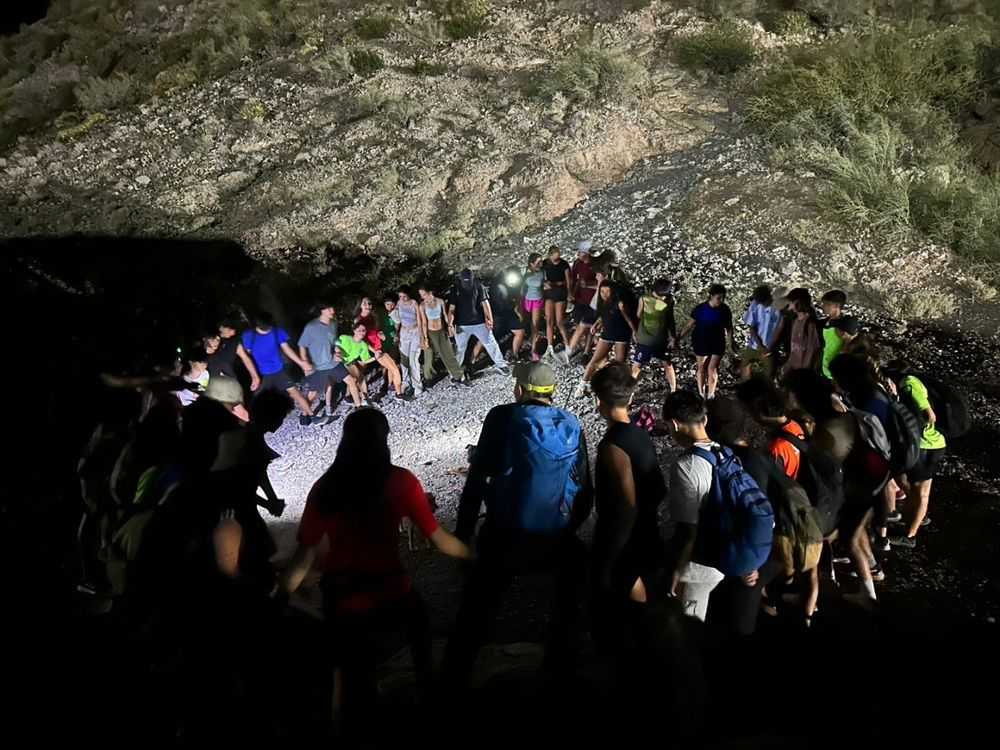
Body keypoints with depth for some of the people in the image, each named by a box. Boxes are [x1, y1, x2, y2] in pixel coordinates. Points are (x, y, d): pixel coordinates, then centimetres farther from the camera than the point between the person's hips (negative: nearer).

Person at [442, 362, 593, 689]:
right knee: (575, 563, 35)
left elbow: (477, 478, -4)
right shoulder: (572, 425, 6)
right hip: (555, 537, 3)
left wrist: (462, 532, 3)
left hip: (504, 535, -3)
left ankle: (452, 680, 16)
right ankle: (558, 650, 40)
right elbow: (585, 489, 10)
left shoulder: (503, 417, -2)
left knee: (475, 607, 13)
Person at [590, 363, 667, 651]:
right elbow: (659, 491, 8)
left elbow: (627, 509, -29)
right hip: (643, 538, 9)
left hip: (621, 544, -9)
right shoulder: (640, 435, 0)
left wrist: (605, 564, -23)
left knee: (609, 620, 7)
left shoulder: (613, 446, -26)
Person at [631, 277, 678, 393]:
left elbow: (670, 319, 4)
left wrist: (673, 337, 4)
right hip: (644, 340, -2)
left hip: (662, 340, 2)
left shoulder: (669, 300, -7)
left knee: (668, 365, 10)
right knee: (637, 366, 5)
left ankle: (674, 392, 24)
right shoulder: (644, 299, -16)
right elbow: (638, 317, -3)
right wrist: (635, 332, 0)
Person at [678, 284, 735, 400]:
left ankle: (710, 395, 12)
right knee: (702, 368, 12)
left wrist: (729, 345, 2)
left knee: (712, 368, 1)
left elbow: (729, 328, 2)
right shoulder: (701, 308, -17)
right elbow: (689, 325, -11)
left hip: (718, 343, 2)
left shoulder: (725, 309, -8)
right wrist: (678, 338, -11)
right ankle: (701, 394, 27)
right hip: (701, 343, -1)